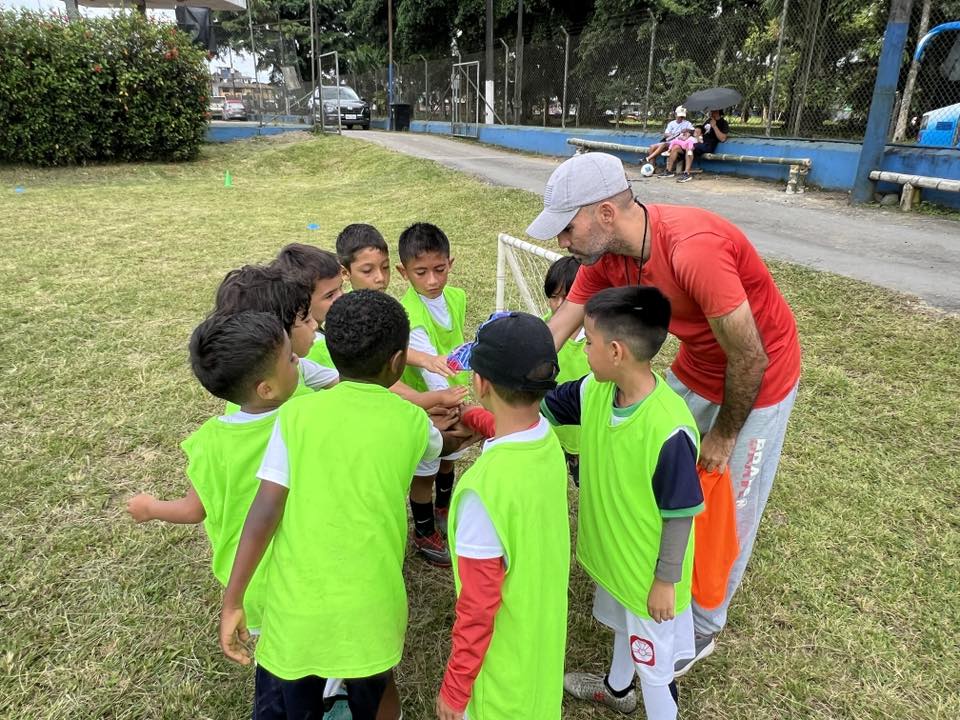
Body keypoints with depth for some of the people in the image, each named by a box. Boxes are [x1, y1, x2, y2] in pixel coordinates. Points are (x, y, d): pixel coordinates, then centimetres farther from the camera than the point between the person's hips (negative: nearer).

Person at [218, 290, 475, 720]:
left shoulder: (297, 414, -6)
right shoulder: (410, 421, -3)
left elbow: (264, 513, -10)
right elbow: (442, 446, 20)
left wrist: (233, 601, -1)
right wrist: (463, 434, 43)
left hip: (297, 603, 0)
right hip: (371, 605, 1)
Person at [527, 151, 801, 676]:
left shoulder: (694, 248, -38)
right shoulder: (605, 255, -14)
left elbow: (750, 358, -28)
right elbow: (550, 336, -10)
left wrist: (724, 434, -13)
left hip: (756, 380, -6)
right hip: (694, 371, 7)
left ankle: (702, 629, 32)